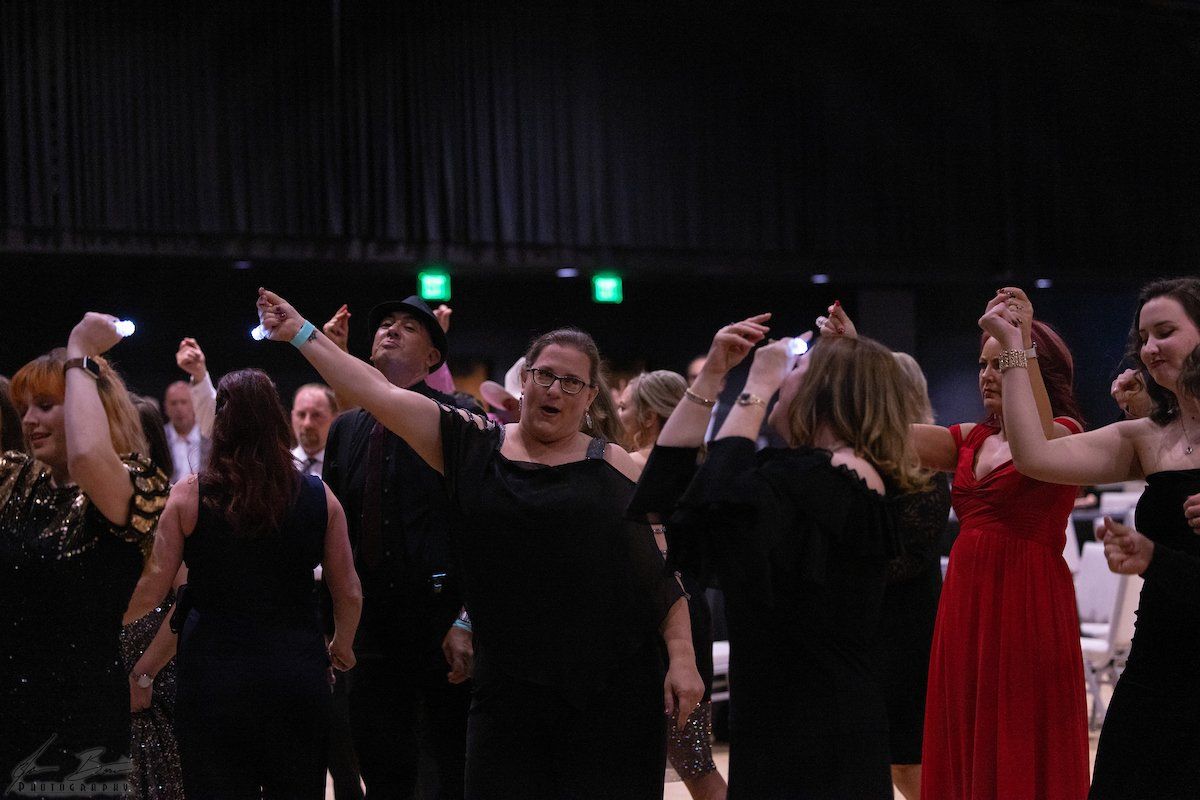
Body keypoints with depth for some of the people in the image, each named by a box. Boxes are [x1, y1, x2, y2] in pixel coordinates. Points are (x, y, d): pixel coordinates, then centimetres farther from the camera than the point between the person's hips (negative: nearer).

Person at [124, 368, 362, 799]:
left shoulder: (189, 494, -5)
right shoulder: (319, 497, 0)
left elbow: (153, 587, -5)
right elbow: (349, 593, 4)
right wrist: (341, 648, 24)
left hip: (211, 678, -2)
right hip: (297, 674, 2)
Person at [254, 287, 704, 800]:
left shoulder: (616, 469, 5)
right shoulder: (476, 446, 8)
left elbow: (664, 570, 4)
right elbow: (380, 393, 4)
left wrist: (682, 659, -4)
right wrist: (302, 334, 0)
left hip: (611, 692, -1)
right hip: (509, 693, 1)